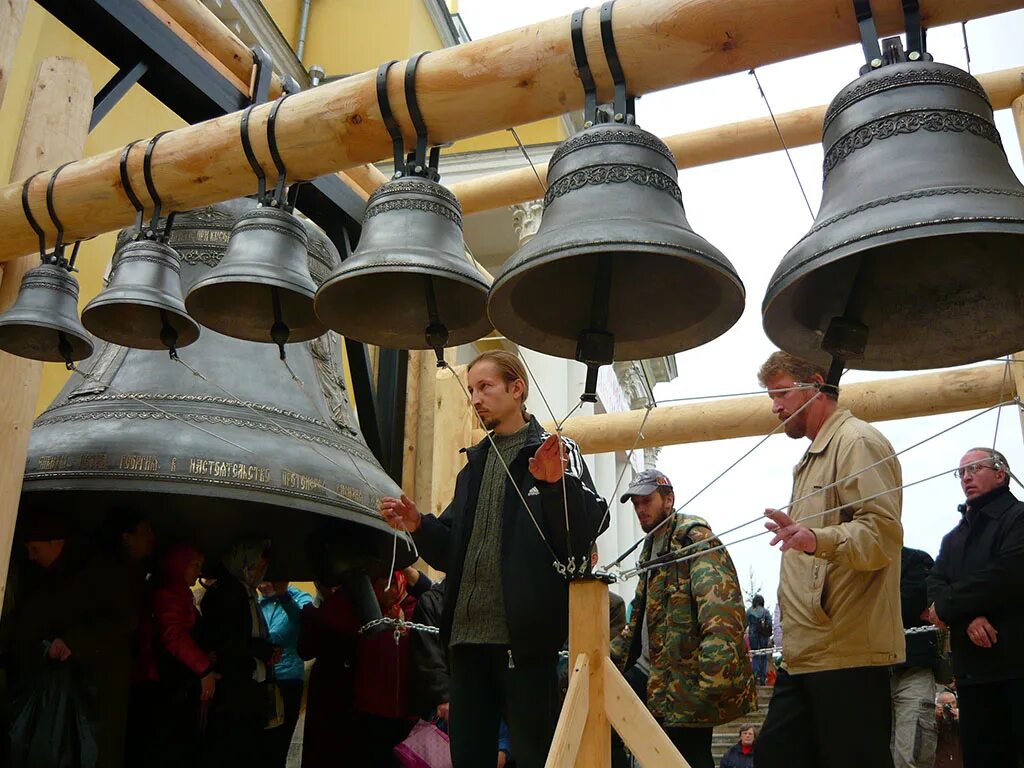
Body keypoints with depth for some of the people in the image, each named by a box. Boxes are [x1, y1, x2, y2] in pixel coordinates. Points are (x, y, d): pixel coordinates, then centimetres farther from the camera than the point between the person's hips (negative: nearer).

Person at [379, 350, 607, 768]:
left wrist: (556, 487, -31)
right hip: (467, 632, 7)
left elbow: (582, 533, -14)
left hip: (525, 635, -6)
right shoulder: (474, 463, 19)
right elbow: (451, 549, 18)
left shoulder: (555, 452, 0)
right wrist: (420, 527, -1)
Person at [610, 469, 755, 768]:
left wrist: (713, 676, -35)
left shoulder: (693, 537, -12)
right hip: (650, 674, 9)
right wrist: (611, 657, 19)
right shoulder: (651, 547, 17)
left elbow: (720, 606, -26)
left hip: (687, 683, -9)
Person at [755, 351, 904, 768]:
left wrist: (817, 539, -37)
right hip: (806, 656, 10)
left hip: (848, 656, -10)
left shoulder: (858, 442, -8)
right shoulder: (813, 458, 24)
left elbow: (882, 532, -21)